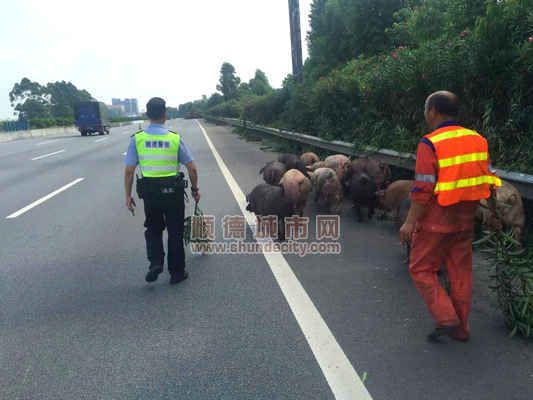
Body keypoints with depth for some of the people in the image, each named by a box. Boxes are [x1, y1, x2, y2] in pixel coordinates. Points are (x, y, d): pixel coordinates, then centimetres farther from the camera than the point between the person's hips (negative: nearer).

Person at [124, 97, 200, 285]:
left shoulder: (137, 139, -6)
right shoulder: (175, 138, -8)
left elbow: (129, 171, -5)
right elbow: (192, 168, -4)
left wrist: (128, 195, 6)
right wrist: (195, 189, 11)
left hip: (149, 192, 1)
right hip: (174, 192, -1)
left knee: (153, 229, 22)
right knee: (175, 232, 12)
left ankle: (155, 263, 5)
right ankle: (176, 273, 21)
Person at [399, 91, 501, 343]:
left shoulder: (430, 144, -16)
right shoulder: (477, 140, 6)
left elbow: (423, 190, -20)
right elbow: (487, 179, 10)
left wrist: (410, 222, -14)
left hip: (436, 220, -7)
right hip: (465, 219, 7)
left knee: (421, 269, 9)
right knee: (460, 272, 15)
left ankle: (447, 320, 3)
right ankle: (460, 328, 26)